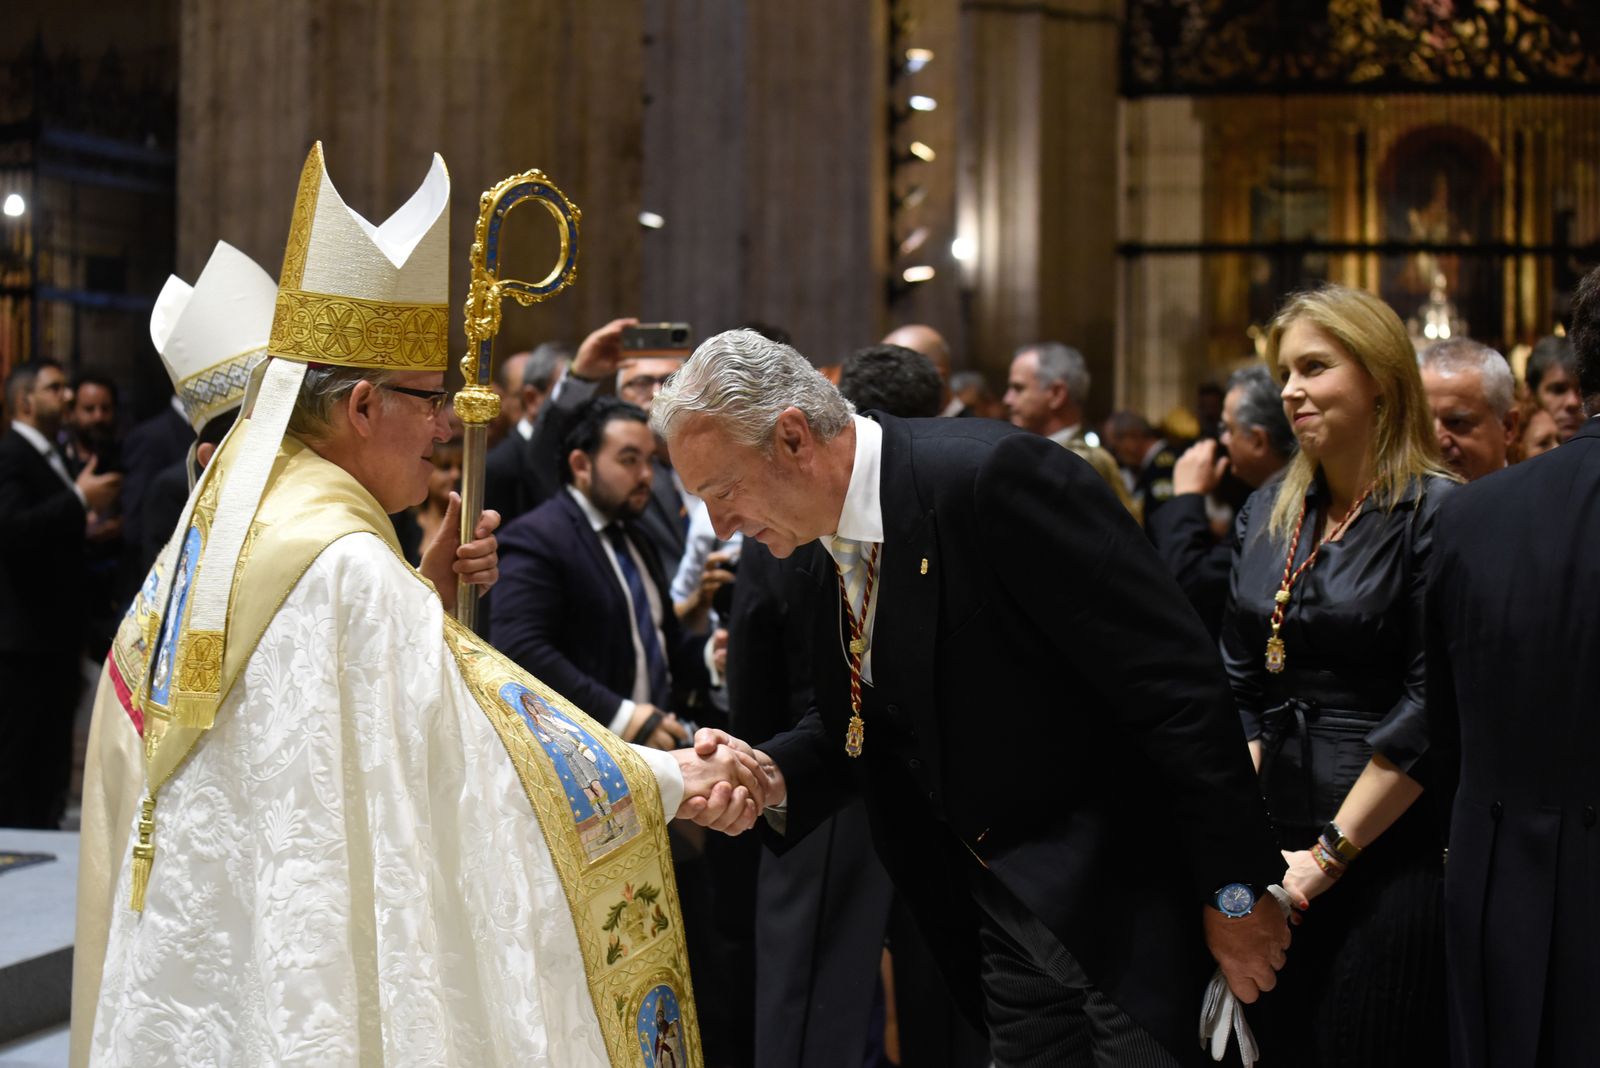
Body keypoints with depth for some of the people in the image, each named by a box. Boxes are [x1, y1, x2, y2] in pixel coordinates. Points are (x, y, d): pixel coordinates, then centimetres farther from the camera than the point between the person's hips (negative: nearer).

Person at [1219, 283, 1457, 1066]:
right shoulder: (1268, 515, 10)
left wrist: (1330, 854, -14)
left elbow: (1430, 710, -15)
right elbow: (1239, 683, 10)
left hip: (1387, 855, -6)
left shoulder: (1436, 513, -10)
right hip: (1275, 847, 6)